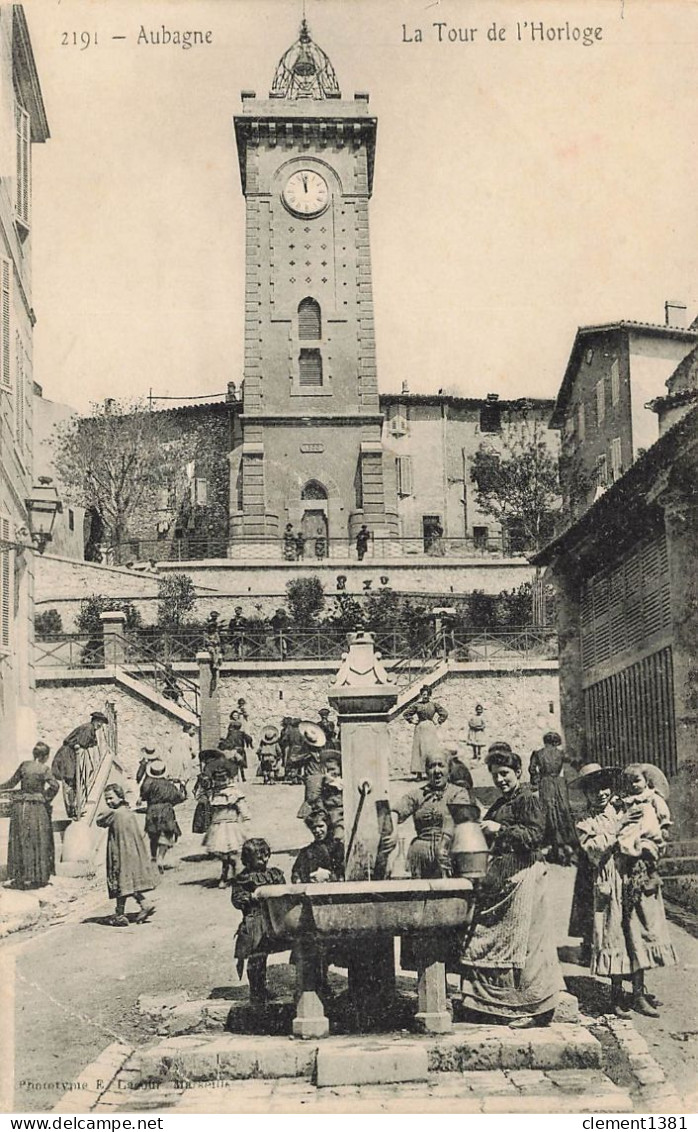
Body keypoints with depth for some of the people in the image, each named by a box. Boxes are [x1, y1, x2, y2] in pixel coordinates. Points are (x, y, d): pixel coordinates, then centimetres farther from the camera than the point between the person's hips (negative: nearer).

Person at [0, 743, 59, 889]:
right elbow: (54, 785, -18)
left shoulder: (24, 765, 3)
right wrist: (46, 799, -3)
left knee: (20, 841, 10)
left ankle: (18, 876, 14)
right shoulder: (44, 769, -7)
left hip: (20, 807, 3)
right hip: (37, 808, -3)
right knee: (37, 842, 6)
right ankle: (36, 876, 9)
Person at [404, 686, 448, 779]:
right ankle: (419, 773, 0)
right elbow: (406, 714, 15)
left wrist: (438, 721, 3)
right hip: (420, 729, 0)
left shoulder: (434, 704, 3)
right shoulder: (417, 705, 4)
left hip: (431, 729, 0)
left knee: (432, 749, -6)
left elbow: (444, 713, 10)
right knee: (420, 749, -2)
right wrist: (412, 721, 5)